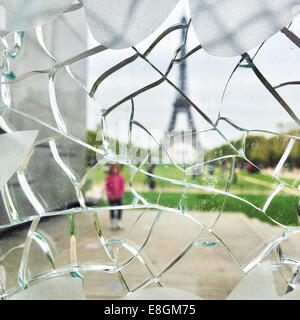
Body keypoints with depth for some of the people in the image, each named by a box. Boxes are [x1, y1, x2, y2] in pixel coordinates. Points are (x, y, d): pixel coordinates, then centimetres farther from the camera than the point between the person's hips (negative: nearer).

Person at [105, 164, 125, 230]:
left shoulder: (120, 177, -2)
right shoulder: (109, 177, -4)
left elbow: (122, 186, 2)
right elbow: (107, 187, -2)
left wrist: (120, 194, -7)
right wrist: (111, 195, -9)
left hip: (119, 196, 1)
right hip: (111, 197, -1)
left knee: (120, 209, 0)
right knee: (112, 209, 7)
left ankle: (119, 222, 14)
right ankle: (113, 223, 19)